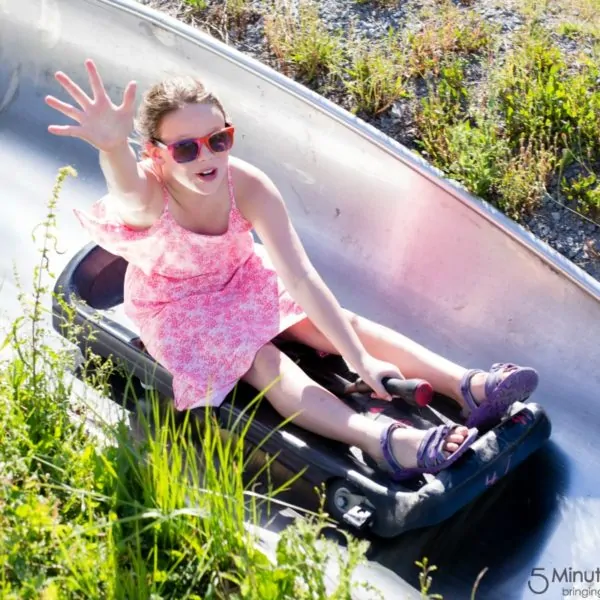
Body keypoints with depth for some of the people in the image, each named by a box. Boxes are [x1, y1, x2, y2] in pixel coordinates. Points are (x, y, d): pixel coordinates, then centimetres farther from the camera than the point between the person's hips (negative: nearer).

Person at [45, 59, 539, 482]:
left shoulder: (249, 186, -28)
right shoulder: (149, 194, -34)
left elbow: (300, 277, -30)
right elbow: (128, 193, -60)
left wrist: (361, 359, -35)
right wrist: (113, 148, -85)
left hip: (245, 281, 3)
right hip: (174, 306, -3)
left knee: (342, 323, -13)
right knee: (264, 363, -26)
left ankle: (466, 385, -21)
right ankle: (383, 441, -42)